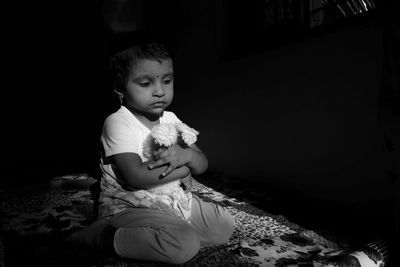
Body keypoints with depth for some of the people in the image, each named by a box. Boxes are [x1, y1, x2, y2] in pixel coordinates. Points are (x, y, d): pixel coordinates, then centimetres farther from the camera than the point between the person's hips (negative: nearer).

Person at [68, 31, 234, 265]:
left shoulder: (171, 119, 5)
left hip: (174, 201, 7)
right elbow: (136, 177, -29)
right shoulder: (118, 123, -16)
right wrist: (183, 168, -18)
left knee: (225, 226, 2)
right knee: (185, 245, -28)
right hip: (130, 207, -7)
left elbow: (203, 164, 4)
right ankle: (102, 235, -13)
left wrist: (187, 155, -21)